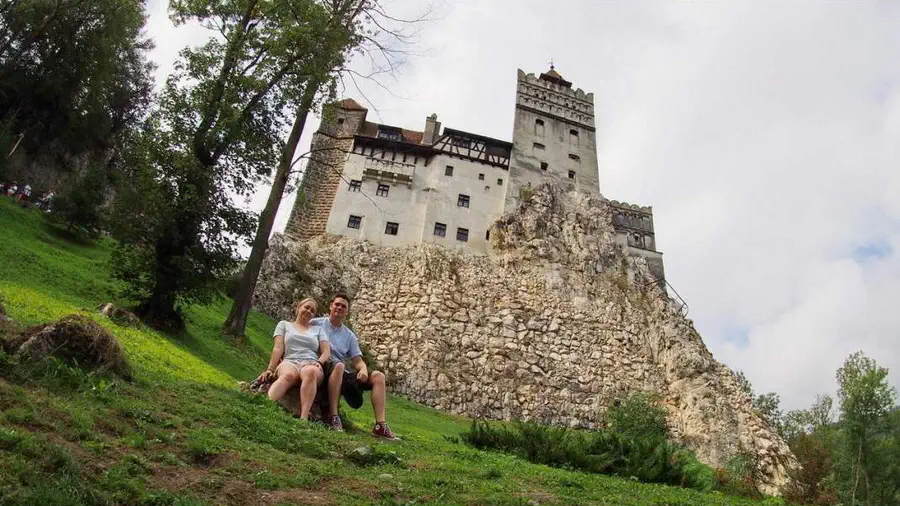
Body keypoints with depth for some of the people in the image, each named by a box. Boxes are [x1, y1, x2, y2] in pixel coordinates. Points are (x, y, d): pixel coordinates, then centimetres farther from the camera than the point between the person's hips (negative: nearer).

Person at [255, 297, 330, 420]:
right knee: (288, 375, -41)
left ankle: (303, 419, -57)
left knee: (310, 372, -41)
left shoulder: (318, 329, 26)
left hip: (311, 365, 0)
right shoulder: (284, 324, 23)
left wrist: (319, 362, -10)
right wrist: (270, 369, -7)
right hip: (290, 362, 0)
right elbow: (278, 348, 8)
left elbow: (326, 351, 13)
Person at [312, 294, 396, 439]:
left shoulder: (350, 336, 18)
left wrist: (363, 369, -12)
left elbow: (357, 360, 13)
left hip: (342, 373, 6)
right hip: (323, 368, -5)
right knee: (338, 366, -39)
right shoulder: (316, 323, 5)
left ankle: (380, 426, -22)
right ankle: (333, 417, -36)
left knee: (378, 376, -11)